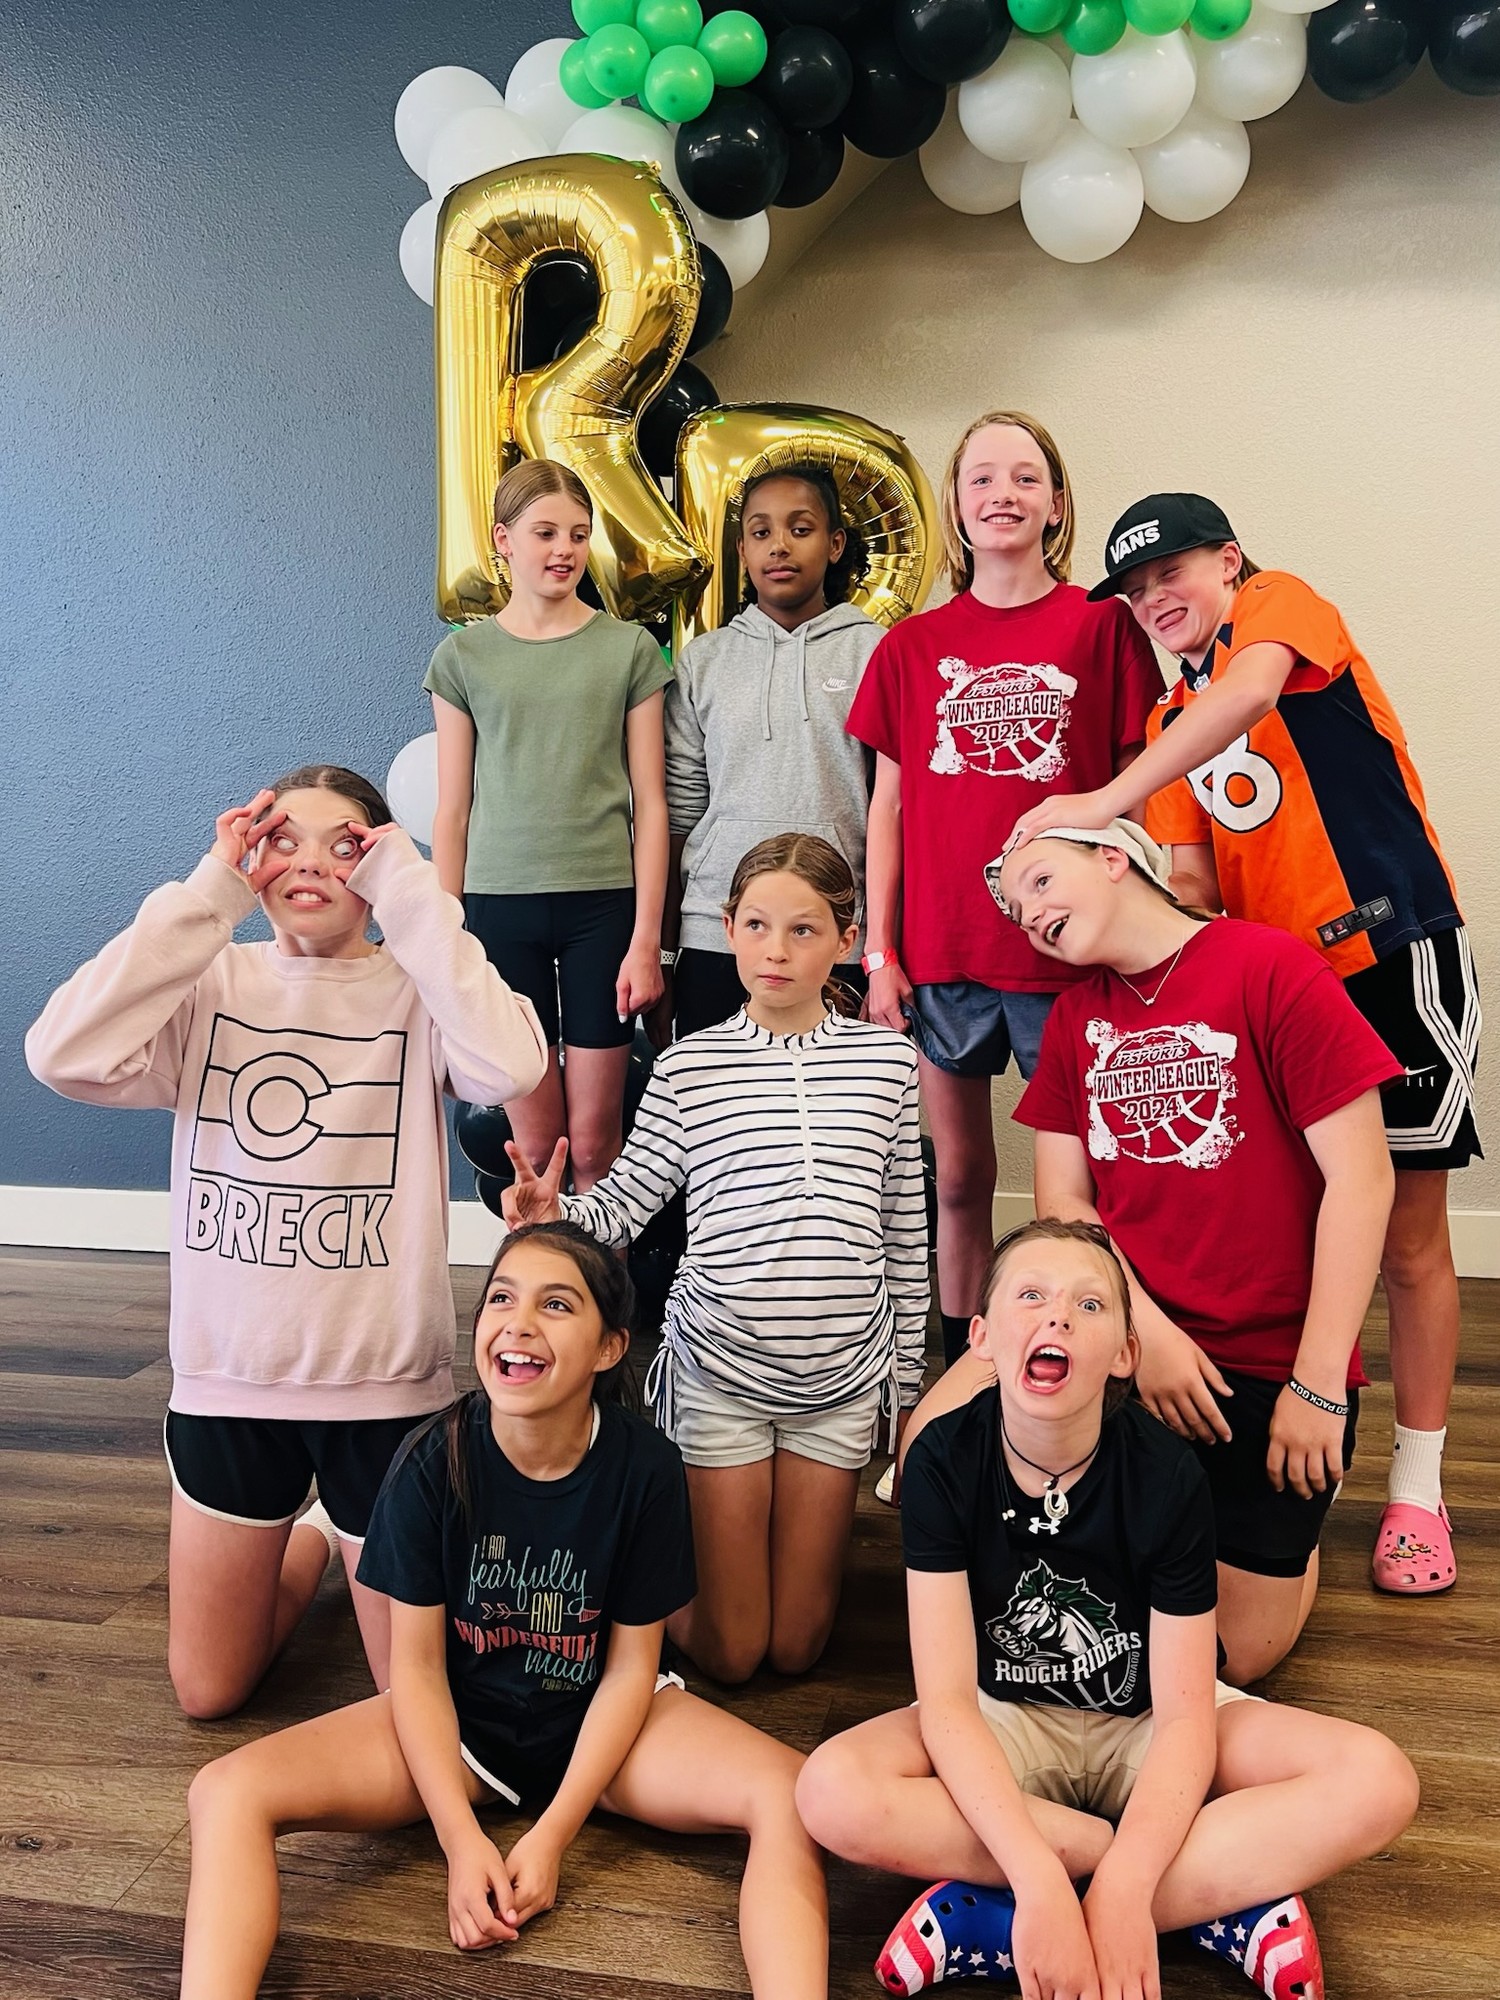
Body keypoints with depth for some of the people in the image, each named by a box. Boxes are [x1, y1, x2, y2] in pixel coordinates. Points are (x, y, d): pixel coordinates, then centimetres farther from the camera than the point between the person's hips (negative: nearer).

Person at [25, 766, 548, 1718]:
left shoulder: (416, 991, -9)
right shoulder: (213, 983, -3)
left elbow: (510, 1069, -31)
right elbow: (66, 1055, -21)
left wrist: (409, 893, -23)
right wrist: (210, 893, -18)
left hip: (384, 1381, -2)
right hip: (227, 1378, 3)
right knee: (209, 1690, 17)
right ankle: (310, 1541, 44)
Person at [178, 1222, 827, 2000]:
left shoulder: (645, 1467, -19)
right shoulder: (432, 1461, -18)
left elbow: (631, 1664, -9)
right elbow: (416, 1667, -11)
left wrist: (552, 1834, -15)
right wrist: (461, 1841, -18)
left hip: (603, 1720, 0)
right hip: (459, 1722, 1)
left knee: (791, 1795, -26)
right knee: (229, 1793, -22)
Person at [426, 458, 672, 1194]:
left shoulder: (629, 649, 4)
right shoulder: (463, 656, 7)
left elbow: (649, 804, 2)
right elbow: (452, 813, 7)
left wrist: (645, 937, -4)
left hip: (603, 904, -1)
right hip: (499, 908, 1)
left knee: (594, 1144, 3)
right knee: (534, 1145, 4)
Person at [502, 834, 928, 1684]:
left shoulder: (887, 1059, -1)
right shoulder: (687, 1069, -5)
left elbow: (906, 1234, 4)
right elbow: (625, 1204, -4)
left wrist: (909, 1380, 7)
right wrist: (556, 1213, -26)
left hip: (843, 1378, 1)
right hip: (720, 1370, -1)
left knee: (797, 1647, 12)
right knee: (728, 1653, 9)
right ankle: (671, 1533, 37)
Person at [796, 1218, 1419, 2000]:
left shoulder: (1168, 1474, -20)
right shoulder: (943, 1459, -20)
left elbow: (1184, 1715, -18)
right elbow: (946, 1698, -22)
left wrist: (1123, 1892, -32)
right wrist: (1039, 1880, -34)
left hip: (1141, 1725, 1)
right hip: (1002, 1725, 0)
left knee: (1377, 1781, -24)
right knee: (833, 1792, -31)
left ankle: (990, 1922, -26)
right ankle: (1225, 1888, -19)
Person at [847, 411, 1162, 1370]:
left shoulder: (1102, 626, 2)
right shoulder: (912, 646, 8)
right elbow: (889, 807, 8)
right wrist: (879, 954, 3)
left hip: (1070, 949, -2)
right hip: (941, 952, 2)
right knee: (959, 1172, 12)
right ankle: (960, 1354, 27)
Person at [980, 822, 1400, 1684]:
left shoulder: (1272, 968, -11)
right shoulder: (1074, 1016, 8)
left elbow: (1361, 1179, -13)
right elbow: (1062, 1202, 4)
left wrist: (1318, 1383, -13)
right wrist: (1148, 1329, -13)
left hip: (1275, 1365, -4)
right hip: (1128, 1343, 5)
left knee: (1235, 1654, 1)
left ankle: (1303, 1481, 30)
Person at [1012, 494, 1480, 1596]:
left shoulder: (1280, 601, -2)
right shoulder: (1172, 722, 16)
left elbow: (1251, 691, -26)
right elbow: (1195, 880, 10)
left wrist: (1108, 800, -37)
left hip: (1396, 953, -6)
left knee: (1409, 1238, 2)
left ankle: (1417, 1488, 17)